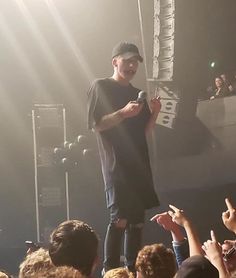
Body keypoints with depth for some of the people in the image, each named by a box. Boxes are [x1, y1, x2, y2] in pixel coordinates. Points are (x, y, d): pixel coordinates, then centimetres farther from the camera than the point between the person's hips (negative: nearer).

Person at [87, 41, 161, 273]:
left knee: (137, 220, 5)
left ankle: (132, 269, 12)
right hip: (116, 164, -7)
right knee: (120, 219, -15)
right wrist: (123, 113, -20)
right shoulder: (101, 87, 0)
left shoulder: (137, 93, 19)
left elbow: (144, 131, 18)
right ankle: (110, 271, -11)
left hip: (139, 163, 7)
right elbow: (95, 124, -9)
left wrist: (154, 113, -1)